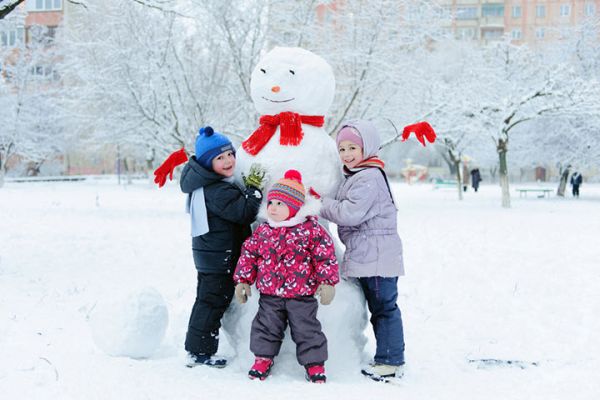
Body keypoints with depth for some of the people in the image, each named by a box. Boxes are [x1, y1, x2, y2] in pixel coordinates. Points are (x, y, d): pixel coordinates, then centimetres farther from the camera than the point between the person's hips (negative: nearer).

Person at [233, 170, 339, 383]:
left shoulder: (311, 229, -8)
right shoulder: (263, 231, 3)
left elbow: (325, 256, -7)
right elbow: (249, 254, 11)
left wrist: (328, 282, -11)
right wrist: (243, 280, 10)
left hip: (301, 295, -3)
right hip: (269, 295, 3)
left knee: (307, 330, 3)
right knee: (266, 327, 10)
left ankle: (315, 363, 17)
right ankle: (263, 358, 28)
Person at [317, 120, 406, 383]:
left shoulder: (369, 177, -16)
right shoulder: (354, 176, 18)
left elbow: (350, 213, -22)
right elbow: (345, 211, 23)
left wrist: (320, 203, -12)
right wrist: (322, 202, 9)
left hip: (377, 254, -11)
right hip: (367, 255, 11)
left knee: (384, 307, -4)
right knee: (379, 307, 15)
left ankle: (392, 362, 2)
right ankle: (387, 358, 24)